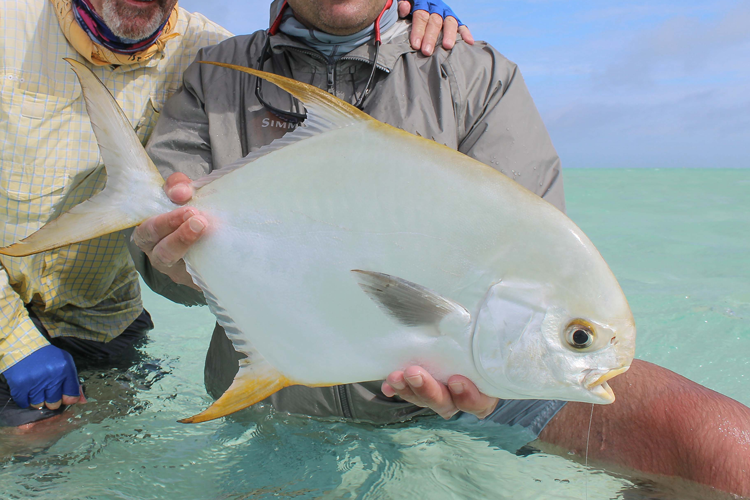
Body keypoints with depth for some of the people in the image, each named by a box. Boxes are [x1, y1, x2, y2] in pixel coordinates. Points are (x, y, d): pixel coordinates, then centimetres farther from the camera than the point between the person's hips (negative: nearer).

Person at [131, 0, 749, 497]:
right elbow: (157, 225, 2)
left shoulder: (480, 76, 5)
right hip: (277, 384, 2)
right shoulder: (214, 77, 11)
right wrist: (171, 256, -25)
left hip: (459, 374, 0)